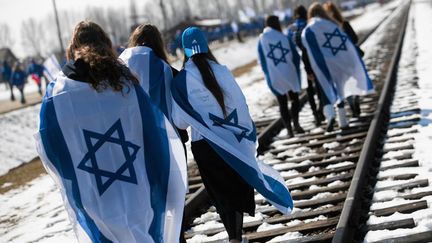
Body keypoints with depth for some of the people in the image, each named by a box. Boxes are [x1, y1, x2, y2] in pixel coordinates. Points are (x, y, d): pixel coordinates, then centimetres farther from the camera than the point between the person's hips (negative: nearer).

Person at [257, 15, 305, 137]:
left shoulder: (262, 39, -1)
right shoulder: (284, 38, -3)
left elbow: (262, 60, 1)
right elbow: (296, 56, -2)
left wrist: (268, 74, 12)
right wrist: (295, 71, 11)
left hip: (274, 77, 1)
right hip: (290, 74, -1)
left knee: (282, 103, 10)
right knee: (294, 98, 17)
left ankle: (289, 129, 3)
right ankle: (296, 123, 1)